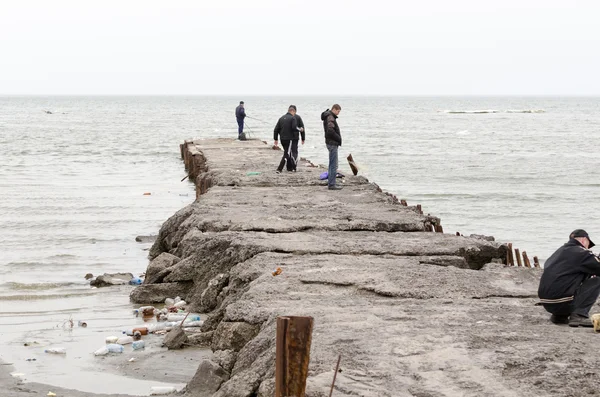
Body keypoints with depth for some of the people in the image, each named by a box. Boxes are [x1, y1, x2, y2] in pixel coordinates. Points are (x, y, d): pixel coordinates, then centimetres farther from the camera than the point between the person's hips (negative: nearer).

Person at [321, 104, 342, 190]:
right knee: (334, 165, -8)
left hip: (332, 143, 11)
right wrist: (339, 138, -16)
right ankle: (332, 184, -8)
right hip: (332, 143, -11)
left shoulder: (330, 117, 16)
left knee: (332, 164, 15)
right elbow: (330, 131, -28)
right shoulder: (330, 118, -16)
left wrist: (338, 138, 8)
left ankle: (330, 183, 20)